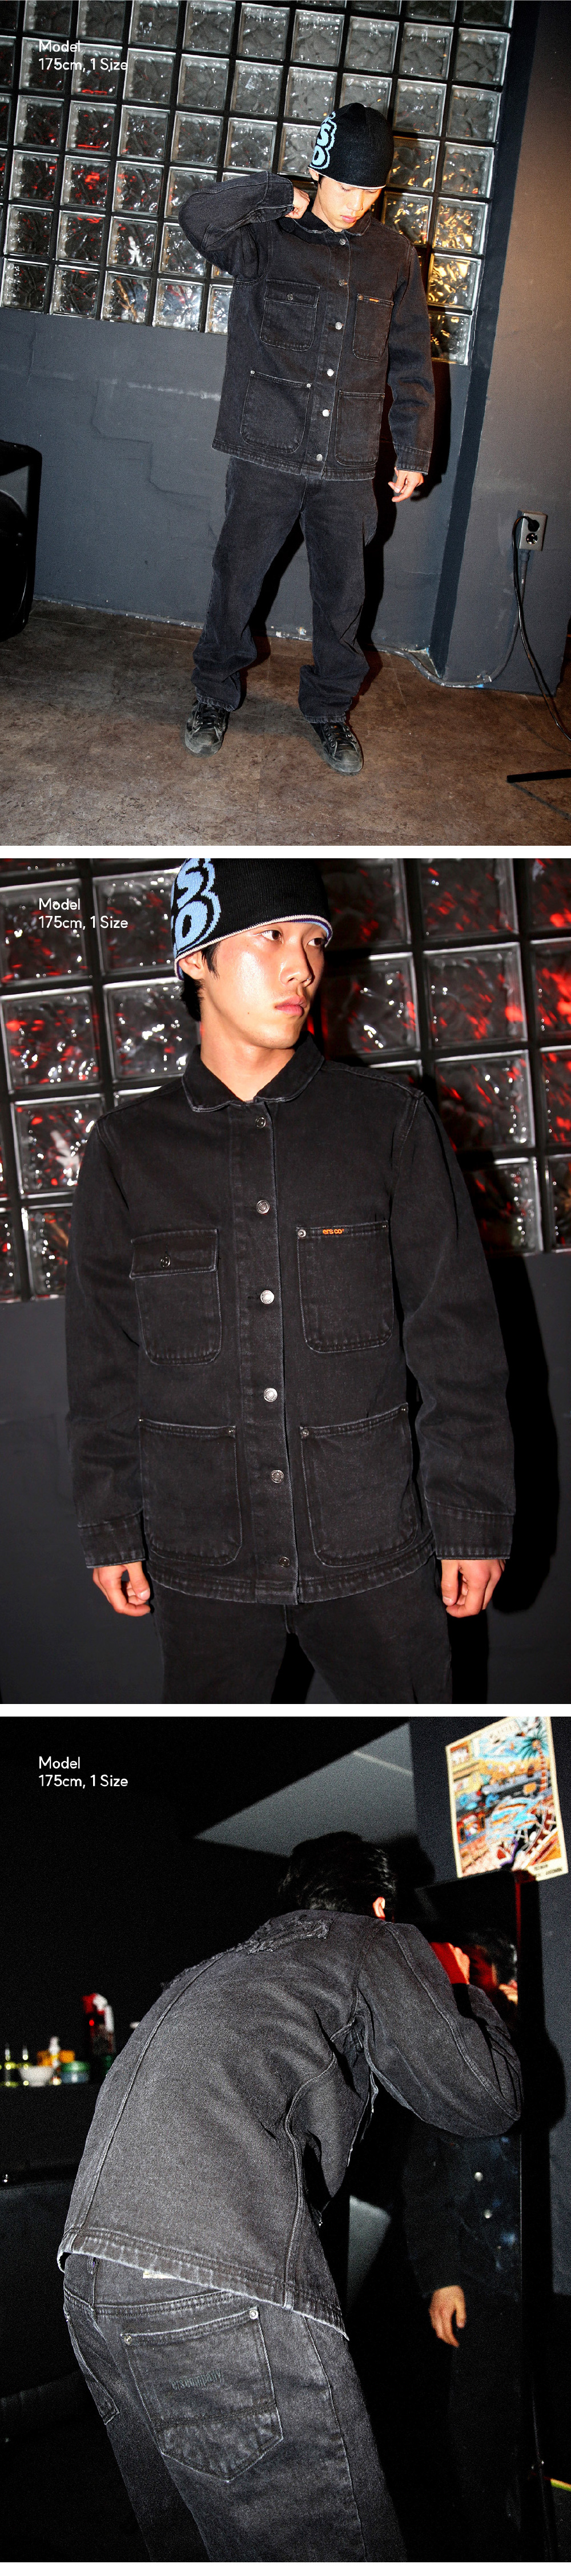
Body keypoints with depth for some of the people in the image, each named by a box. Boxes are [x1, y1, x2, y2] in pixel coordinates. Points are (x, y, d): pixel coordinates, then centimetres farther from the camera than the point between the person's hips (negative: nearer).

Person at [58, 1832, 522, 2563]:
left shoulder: (209, 1974, 32)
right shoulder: (371, 1945, 12)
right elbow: (480, 2099, 11)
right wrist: (479, 2001, 30)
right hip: (221, 2289, -8)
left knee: (182, 2545, 19)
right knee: (339, 2553, -4)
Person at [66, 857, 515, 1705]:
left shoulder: (388, 1120, 0)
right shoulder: (128, 1148, 3)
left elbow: (456, 1334, 1)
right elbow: (102, 1366, 8)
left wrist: (473, 1519, -1)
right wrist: (111, 1532, 7)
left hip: (376, 1549, 0)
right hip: (202, 1558, 1)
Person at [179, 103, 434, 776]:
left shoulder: (394, 256, 6)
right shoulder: (267, 239, -3)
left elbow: (412, 362, 11)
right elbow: (198, 217, -23)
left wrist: (413, 452, 9)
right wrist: (279, 196, -16)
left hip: (347, 465, 3)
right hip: (266, 454, -2)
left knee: (343, 593, 10)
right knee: (235, 579, 6)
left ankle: (329, 708, 28)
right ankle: (215, 696, 25)